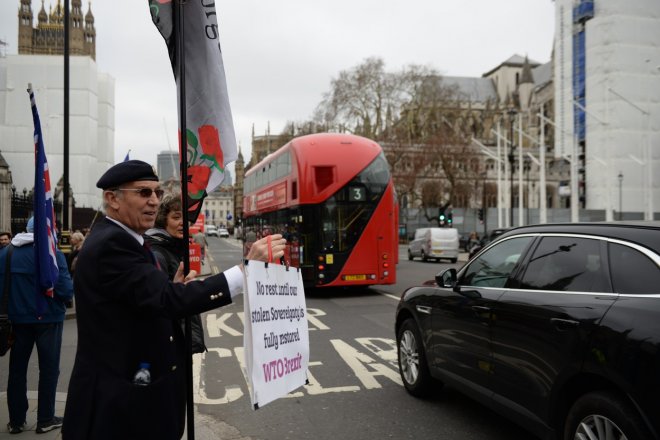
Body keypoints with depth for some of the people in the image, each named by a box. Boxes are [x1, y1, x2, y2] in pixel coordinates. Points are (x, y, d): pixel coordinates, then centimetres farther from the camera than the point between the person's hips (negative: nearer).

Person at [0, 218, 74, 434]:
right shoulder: (52, 253, -15)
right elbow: (66, 290, -20)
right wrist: (67, 295, 3)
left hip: (18, 318, 4)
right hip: (48, 318, -4)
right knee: (49, 368, 9)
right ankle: (45, 419, 14)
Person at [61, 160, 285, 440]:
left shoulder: (117, 240, 10)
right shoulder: (111, 244, -21)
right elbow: (167, 299, -33)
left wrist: (172, 290, -6)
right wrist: (246, 268, -37)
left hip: (137, 386, 9)